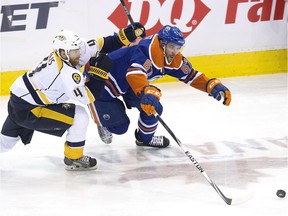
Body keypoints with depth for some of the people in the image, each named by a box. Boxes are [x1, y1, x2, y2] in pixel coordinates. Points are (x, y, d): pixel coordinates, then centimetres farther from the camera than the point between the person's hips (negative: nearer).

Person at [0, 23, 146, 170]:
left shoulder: (67, 54, -3)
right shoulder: (67, 73, -27)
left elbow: (97, 45, 0)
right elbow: (86, 98, -21)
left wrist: (126, 35, -6)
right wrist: (100, 72, -21)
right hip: (27, 110, -9)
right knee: (80, 117, -9)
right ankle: (73, 159, 5)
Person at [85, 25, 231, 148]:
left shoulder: (173, 59, -8)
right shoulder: (147, 50, -36)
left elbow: (190, 76, 3)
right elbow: (134, 73, -53)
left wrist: (214, 86, -9)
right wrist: (148, 93, -68)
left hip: (128, 85, 8)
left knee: (153, 108, -4)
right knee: (119, 125, -7)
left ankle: (145, 137, 25)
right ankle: (103, 122, 29)